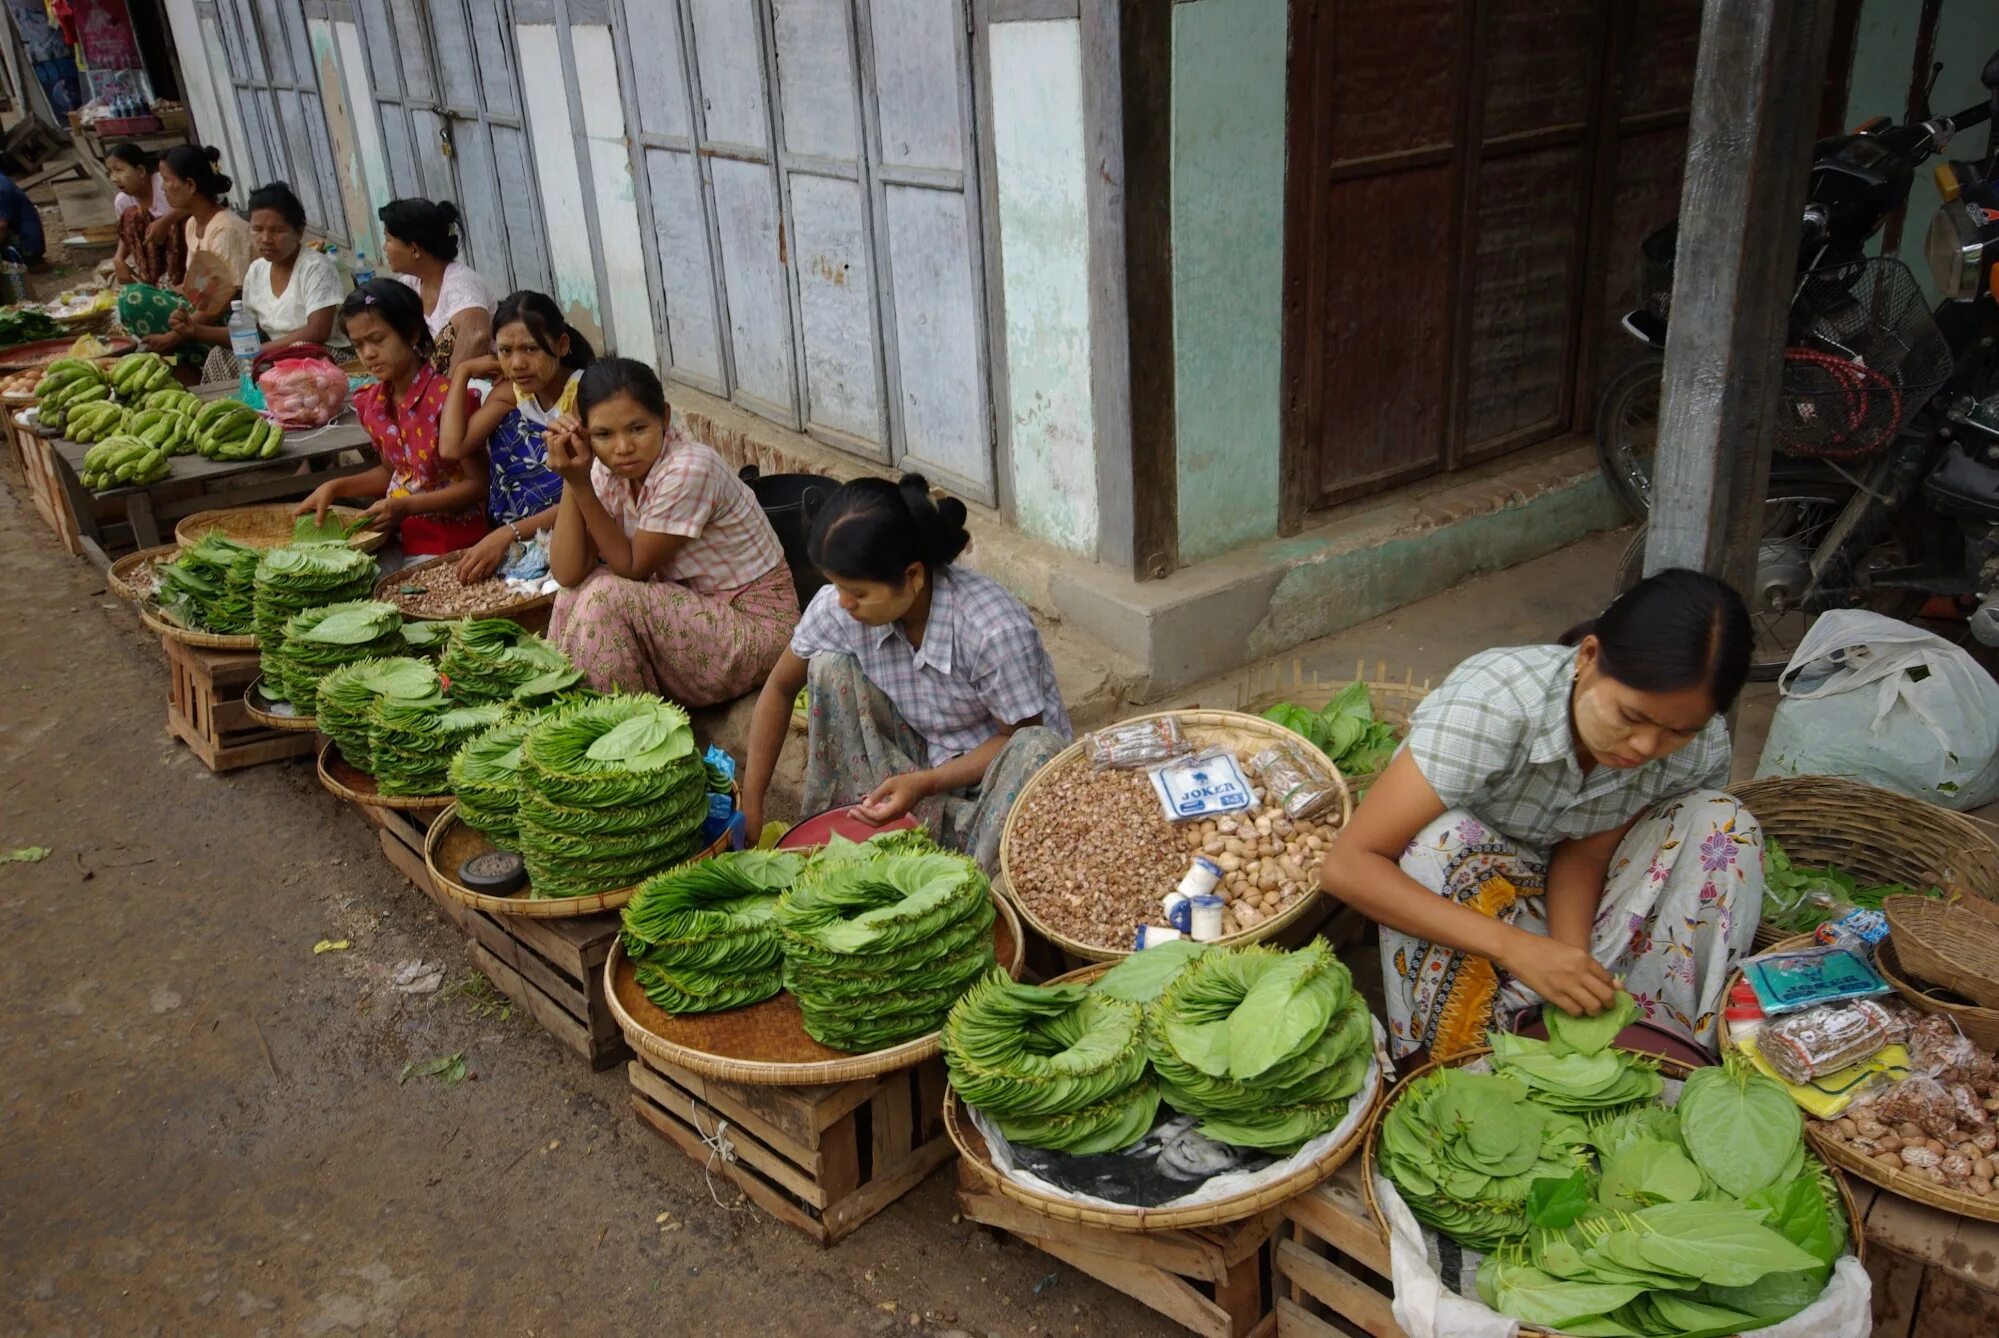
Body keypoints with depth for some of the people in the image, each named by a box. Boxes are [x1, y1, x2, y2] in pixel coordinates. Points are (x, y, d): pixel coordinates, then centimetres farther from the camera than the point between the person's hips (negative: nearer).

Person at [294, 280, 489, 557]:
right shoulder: (371, 402, 5)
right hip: (406, 539, 7)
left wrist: (406, 507, -21)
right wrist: (335, 488, 7)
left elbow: (477, 484, -14)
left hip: (455, 544, -7)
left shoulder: (448, 396, -17)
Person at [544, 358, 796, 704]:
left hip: (755, 624, -8)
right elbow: (568, 574, -11)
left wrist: (581, 485, -20)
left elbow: (633, 568, -16)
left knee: (604, 598, -21)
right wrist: (571, 481, -19)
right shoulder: (608, 469, -3)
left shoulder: (687, 470, -25)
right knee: (577, 593, -4)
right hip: (693, 607, 8)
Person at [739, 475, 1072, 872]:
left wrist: (926, 783, -31)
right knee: (830, 668, -15)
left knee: (1038, 749, -37)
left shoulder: (995, 629, -31)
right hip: (924, 761, 4)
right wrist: (750, 807, -5)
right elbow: (780, 689, -1)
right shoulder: (836, 607, -17)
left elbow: (1019, 736, -18)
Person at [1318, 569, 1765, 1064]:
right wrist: (1515, 947, -45)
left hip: (1562, 897, 4)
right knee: (1443, 839, -37)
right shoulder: (1493, 703, -37)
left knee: (1726, 827, -18)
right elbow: (1345, 866, -39)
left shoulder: (1703, 749, -22)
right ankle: (1461, 1059, -19)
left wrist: (1574, 958, -31)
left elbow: (1585, 853, -11)